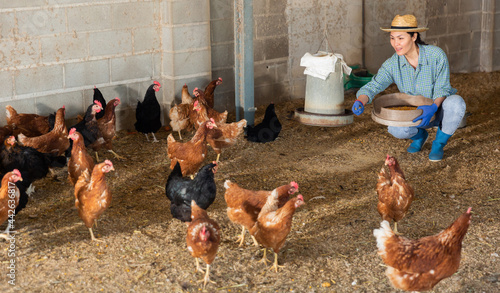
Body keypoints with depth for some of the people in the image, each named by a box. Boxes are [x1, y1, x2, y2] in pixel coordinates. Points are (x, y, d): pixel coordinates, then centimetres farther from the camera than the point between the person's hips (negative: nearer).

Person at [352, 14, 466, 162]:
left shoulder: (436, 55, -24)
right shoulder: (392, 64, -16)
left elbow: (442, 89, -21)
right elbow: (372, 87, -23)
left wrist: (433, 107, -42)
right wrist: (360, 102, -46)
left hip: (440, 108, -1)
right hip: (417, 113, 2)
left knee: (456, 103, -37)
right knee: (396, 129, -31)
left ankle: (439, 143, -8)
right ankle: (419, 135, 8)